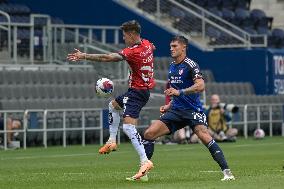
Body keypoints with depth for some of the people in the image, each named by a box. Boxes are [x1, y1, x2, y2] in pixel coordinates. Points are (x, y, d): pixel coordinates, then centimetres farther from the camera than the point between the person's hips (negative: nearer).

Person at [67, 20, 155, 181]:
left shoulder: (133, 52, -24)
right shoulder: (147, 44, 1)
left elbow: (106, 58, -25)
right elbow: (153, 48, 29)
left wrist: (84, 56, -18)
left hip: (137, 91, -10)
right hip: (145, 88, 10)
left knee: (128, 126, -21)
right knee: (113, 105, 30)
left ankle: (145, 161, -29)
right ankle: (112, 141, 31)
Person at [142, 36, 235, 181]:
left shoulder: (190, 65, -9)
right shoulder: (172, 67, 16)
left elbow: (200, 86, -24)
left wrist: (179, 92, -29)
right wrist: (168, 106, 17)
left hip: (192, 110, -8)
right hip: (176, 110, 8)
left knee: (204, 136, -27)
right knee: (148, 134, -3)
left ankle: (226, 172, -24)